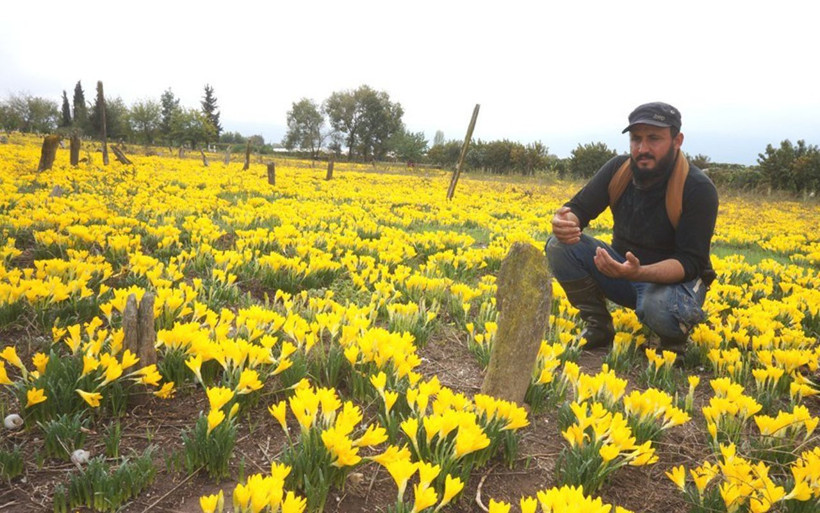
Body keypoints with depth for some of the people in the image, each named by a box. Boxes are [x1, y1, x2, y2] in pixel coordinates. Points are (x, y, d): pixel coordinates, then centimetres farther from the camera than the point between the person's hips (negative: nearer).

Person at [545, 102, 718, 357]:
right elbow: (579, 208, -7)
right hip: (623, 268, 4)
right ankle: (597, 325, -2)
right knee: (560, 245, -19)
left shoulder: (698, 189, -20)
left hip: (674, 279, -4)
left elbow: (691, 262, -23)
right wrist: (564, 222, -35)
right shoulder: (618, 169, -7)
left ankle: (676, 331, -1)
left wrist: (639, 273, -43)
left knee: (658, 307, -40)